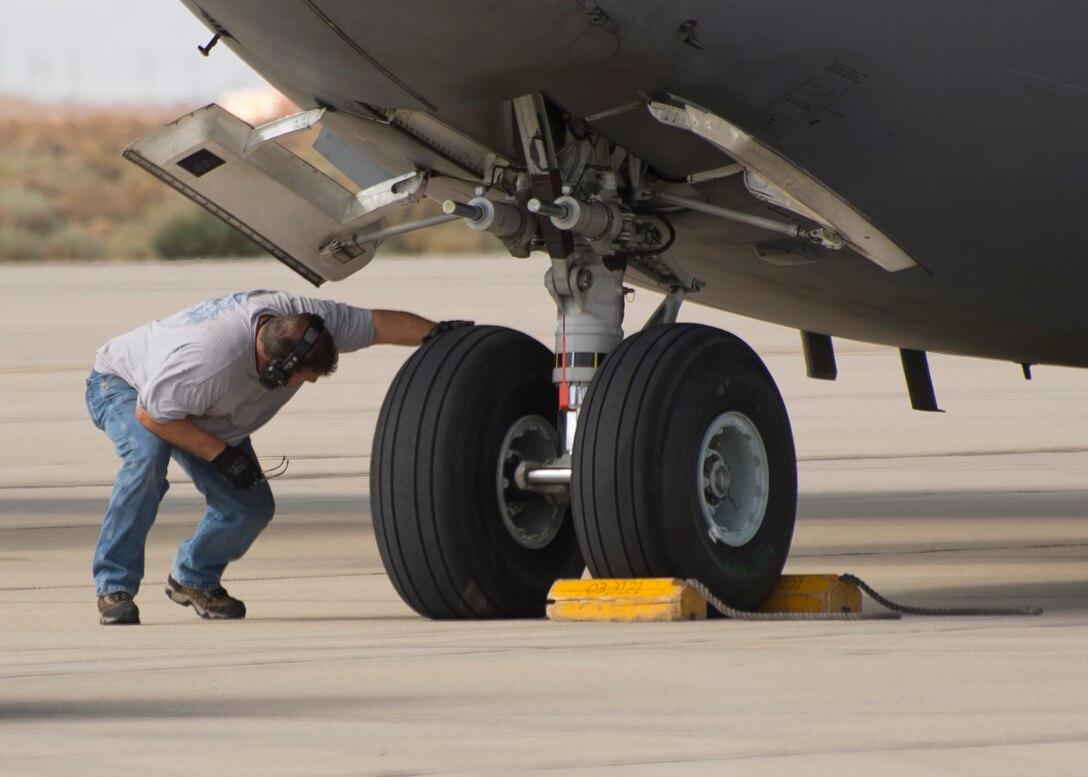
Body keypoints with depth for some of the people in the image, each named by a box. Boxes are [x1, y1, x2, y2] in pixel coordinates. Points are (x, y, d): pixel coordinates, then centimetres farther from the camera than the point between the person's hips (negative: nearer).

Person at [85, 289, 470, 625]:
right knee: (147, 456, -38)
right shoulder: (209, 362, -46)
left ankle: (193, 579, 22)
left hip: (205, 417, 7)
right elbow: (150, 415, -34)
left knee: (251, 506, -6)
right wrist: (221, 455, -31)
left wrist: (435, 333, -34)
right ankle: (114, 589, -30)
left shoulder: (302, 321, -26)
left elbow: (378, 323, -18)